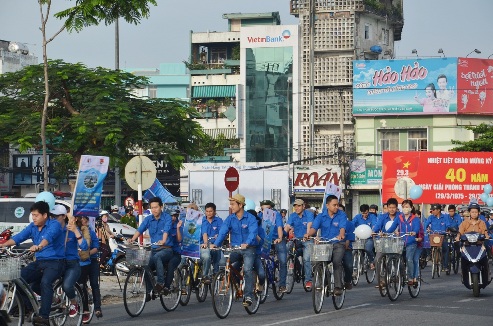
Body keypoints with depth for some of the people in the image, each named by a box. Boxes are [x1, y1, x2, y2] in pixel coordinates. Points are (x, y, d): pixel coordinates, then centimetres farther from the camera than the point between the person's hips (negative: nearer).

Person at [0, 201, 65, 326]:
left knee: (45, 282, -34)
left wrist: (39, 247, -52)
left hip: (55, 261, -7)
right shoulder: (32, 227, 11)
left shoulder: (54, 225, -10)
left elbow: (49, 236, -31)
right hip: (39, 262, 7)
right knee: (20, 277, -16)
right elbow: (19, 237, 0)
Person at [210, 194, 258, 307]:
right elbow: (223, 232, -8)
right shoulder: (230, 219, 4)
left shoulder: (251, 218, -8)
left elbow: (253, 232, -23)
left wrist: (246, 243, -43)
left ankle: (248, 296, -17)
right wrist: (215, 244, -26)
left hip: (249, 248, -4)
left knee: (247, 269, -22)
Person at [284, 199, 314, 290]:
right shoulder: (292, 216, 5)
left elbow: (309, 225, -23)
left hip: (307, 240, -4)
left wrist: (307, 235, -43)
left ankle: (308, 280, -15)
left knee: (306, 259, -20)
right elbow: (287, 227, -6)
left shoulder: (308, 215, -6)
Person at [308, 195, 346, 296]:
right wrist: (309, 234, -31)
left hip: (338, 244, -2)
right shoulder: (321, 216, 4)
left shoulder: (342, 215, 0)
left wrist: (341, 235, -40)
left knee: (337, 262, -23)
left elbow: (342, 227, -17)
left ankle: (338, 286, -20)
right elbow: (314, 227, -9)